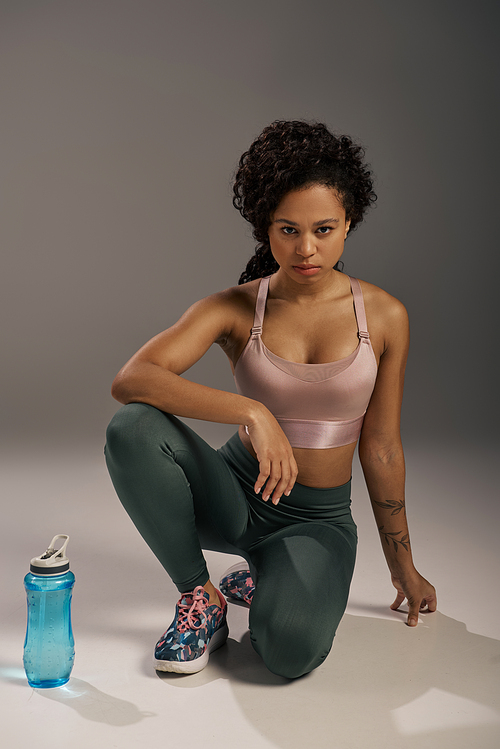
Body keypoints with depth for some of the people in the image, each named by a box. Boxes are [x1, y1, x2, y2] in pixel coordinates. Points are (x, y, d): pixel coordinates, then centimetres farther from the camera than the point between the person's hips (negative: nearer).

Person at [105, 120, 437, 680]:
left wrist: (402, 565, 9)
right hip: (236, 496, 0)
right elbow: (129, 380, -25)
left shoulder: (384, 317, -6)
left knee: (289, 648, -31)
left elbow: (381, 450, 2)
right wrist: (251, 412, -37)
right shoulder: (234, 309, -9)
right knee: (132, 430, -29)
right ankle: (200, 596, -7)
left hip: (319, 520, 0)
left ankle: (265, 584, 8)